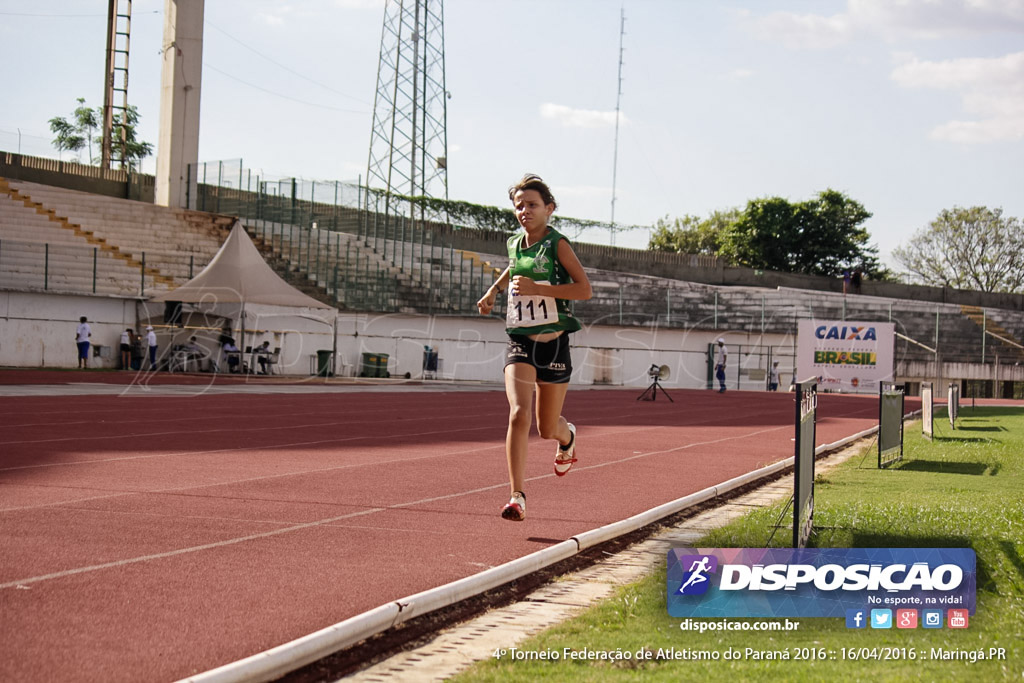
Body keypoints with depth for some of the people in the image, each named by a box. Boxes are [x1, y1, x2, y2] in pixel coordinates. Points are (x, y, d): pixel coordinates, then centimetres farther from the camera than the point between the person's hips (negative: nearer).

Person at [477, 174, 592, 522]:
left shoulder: (557, 243, -9)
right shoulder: (515, 244, 8)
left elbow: (585, 289, -18)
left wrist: (536, 288, -24)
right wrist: (493, 290, 20)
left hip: (553, 343, -3)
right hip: (520, 341, 3)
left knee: (547, 428, 10)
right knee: (518, 414, -19)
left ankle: (567, 435, 49)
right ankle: (517, 497, -18)